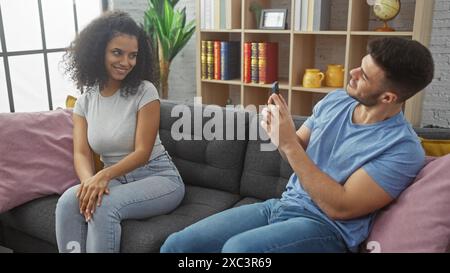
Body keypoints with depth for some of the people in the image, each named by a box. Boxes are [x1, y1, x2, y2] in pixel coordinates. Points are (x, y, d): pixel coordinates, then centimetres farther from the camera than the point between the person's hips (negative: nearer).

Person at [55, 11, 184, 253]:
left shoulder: (144, 92, -10)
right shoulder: (85, 101, 5)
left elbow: (143, 152, -14)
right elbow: (81, 154, -4)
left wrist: (104, 175, -30)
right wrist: (89, 180, -27)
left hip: (158, 178, -4)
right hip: (116, 180, 4)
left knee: (103, 206, -31)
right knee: (69, 201, -25)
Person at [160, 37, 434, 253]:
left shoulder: (404, 149, -13)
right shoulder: (335, 100, 6)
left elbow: (340, 207, -19)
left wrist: (289, 144, -22)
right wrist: (280, 132, -7)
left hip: (327, 227, -6)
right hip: (282, 204, 6)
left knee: (237, 248, -36)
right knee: (176, 245, -9)